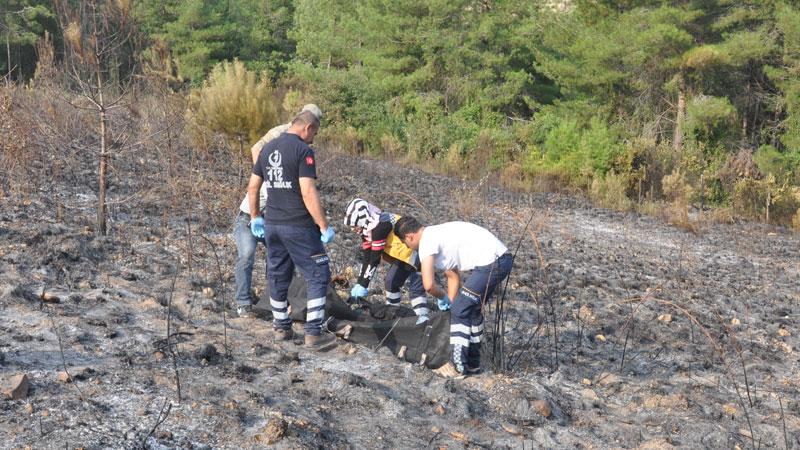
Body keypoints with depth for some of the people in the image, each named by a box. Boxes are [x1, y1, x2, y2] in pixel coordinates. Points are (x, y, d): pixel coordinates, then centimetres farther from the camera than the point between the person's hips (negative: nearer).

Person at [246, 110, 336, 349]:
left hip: (271, 224, 7)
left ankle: (281, 327, 27)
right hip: (298, 226, -7)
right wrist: (324, 226, -15)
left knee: (278, 277, 17)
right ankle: (313, 333, 0)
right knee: (318, 277, 2)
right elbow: (308, 193, -19)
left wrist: (255, 217, 25)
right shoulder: (303, 150, -12)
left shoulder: (268, 148, 10)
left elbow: (252, 187, 15)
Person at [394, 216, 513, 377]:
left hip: (490, 263, -10)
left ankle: (458, 366, 1)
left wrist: (443, 297, 4)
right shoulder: (436, 235, 22)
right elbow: (453, 277, 27)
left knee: (460, 311, -4)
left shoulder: (426, 242, -8)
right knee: (472, 308, 21)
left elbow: (428, 285, -16)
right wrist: (449, 304, 21)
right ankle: (472, 363, 29)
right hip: (503, 258, 10)